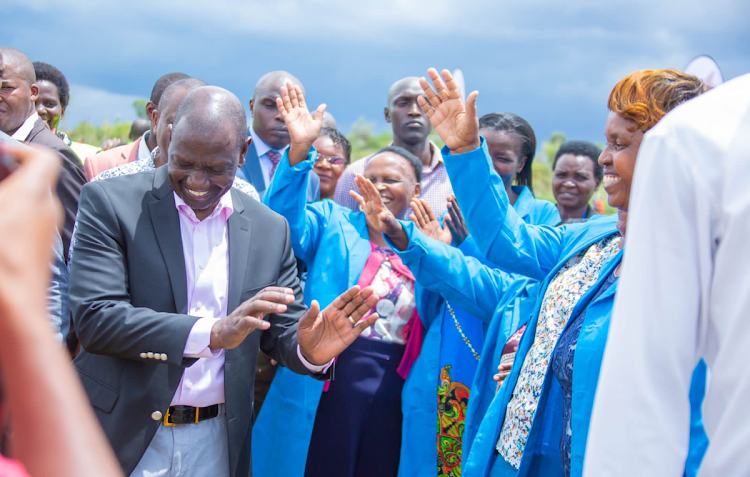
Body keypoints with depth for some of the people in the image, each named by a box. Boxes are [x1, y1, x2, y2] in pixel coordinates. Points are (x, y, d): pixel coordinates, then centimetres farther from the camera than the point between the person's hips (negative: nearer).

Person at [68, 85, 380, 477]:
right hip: (121, 439, -2)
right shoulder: (109, 202, -8)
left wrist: (310, 351, -17)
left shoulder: (270, 230, 3)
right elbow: (94, 318, -18)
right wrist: (213, 333, -28)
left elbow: (282, 333, 7)